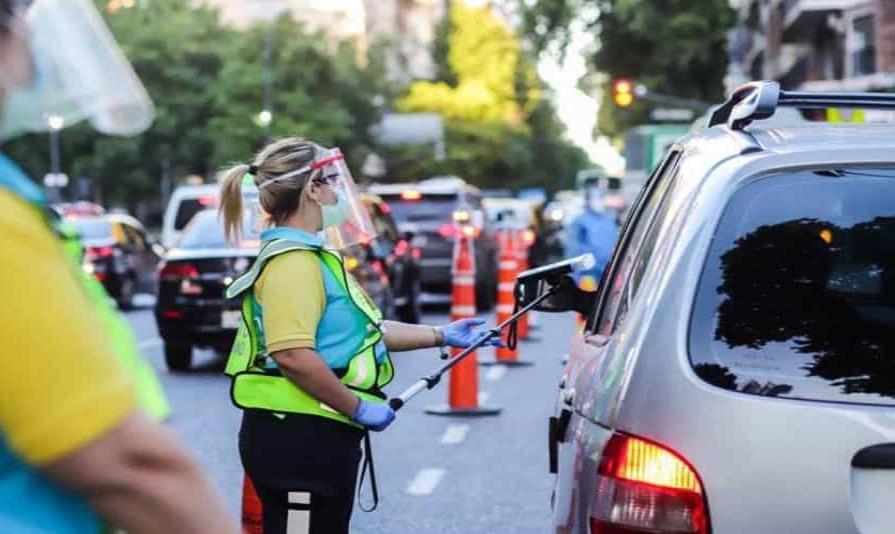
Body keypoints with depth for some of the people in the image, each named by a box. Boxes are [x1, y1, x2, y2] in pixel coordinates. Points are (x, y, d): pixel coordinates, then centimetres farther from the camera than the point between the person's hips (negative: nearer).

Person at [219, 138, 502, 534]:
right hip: (298, 437, -11)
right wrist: (358, 408, -20)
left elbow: (360, 330, 24)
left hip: (318, 435, 11)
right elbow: (292, 353, -28)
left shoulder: (314, 256, 17)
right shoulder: (293, 261, -16)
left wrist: (442, 335, 25)